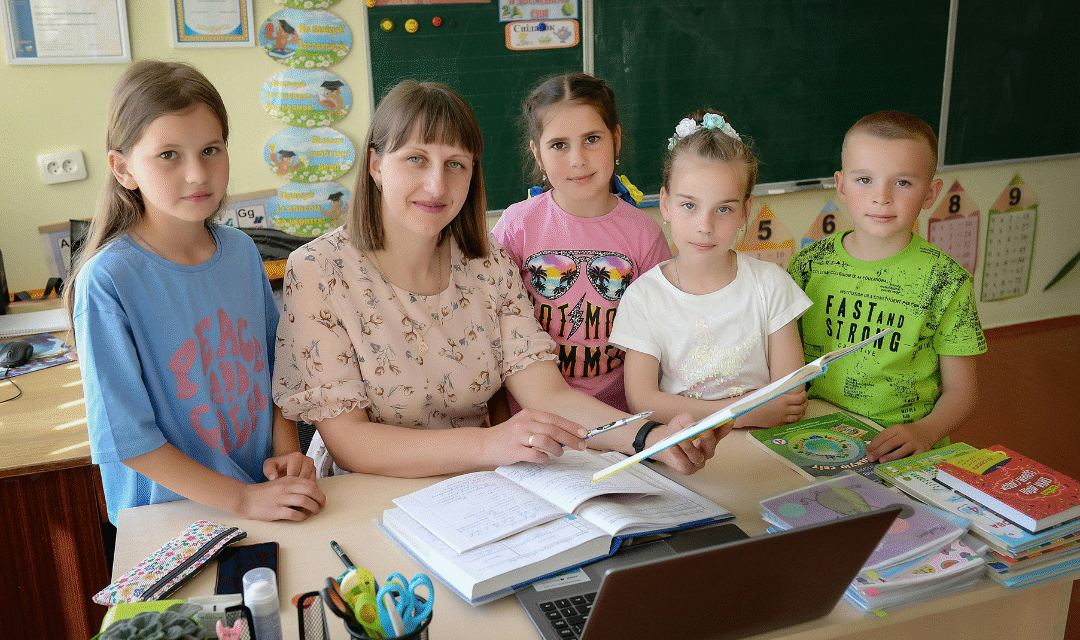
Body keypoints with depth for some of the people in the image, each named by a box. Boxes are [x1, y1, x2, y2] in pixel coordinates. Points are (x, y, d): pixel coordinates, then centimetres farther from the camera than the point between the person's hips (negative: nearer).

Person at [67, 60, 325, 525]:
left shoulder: (242, 251, 1)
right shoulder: (107, 282, -15)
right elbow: (126, 435, -14)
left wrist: (287, 451, -2)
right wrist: (244, 500, -16)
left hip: (267, 490, 3)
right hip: (170, 515, -3)